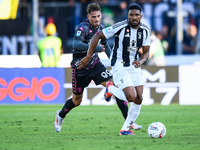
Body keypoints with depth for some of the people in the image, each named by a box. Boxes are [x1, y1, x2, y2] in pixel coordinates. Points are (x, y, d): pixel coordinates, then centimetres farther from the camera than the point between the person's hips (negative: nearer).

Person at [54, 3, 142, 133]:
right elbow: (76, 44, -37)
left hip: (95, 64, 5)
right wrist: (94, 47, -47)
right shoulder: (84, 28, -21)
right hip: (80, 67, -5)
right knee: (77, 100, 8)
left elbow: (105, 45, 20)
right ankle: (60, 116, 41)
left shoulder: (100, 27, 1)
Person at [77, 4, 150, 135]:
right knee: (131, 97, -20)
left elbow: (146, 52, 6)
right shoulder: (120, 27, -18)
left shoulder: (145, 30, -1)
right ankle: (111, 89, 12)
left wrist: (141, 61, -18)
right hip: (119, 66, -6)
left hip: (134, 66, 6)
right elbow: (97, 36, -11)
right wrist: (88, 57, -12)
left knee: (139, 99, -4)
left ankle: (126, 129, 12)